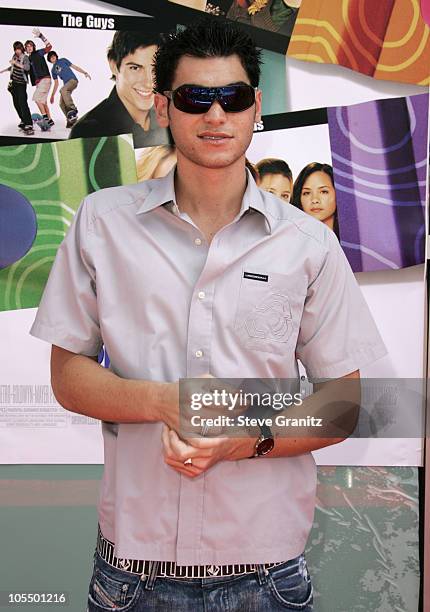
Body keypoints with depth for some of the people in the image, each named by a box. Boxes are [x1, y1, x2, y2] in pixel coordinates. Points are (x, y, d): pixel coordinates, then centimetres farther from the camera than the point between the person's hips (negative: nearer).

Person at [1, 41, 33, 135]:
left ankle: (29, 125, -23)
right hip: (14, 82, 7)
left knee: (23, 103, -18)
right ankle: (23, 121, 21)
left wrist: (16, 63, -31)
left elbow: (27, 67, -30)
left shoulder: (25, 58, -11)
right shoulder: (14, 56, 9)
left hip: (21, 83, -7)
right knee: (16, 103, 9)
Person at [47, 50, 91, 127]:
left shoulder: (63, 60, 12)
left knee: (63, 90, -35)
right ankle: (70, 120, 0)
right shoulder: (53, 70, 23)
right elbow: (56, 83, 27)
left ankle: (72, 109, -38)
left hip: (73, 80, -6)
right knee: (62, 103, -5)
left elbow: (74, 66, 9)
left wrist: (84, 72, -2)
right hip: (66, 84, 6)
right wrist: (52, 95, 22)